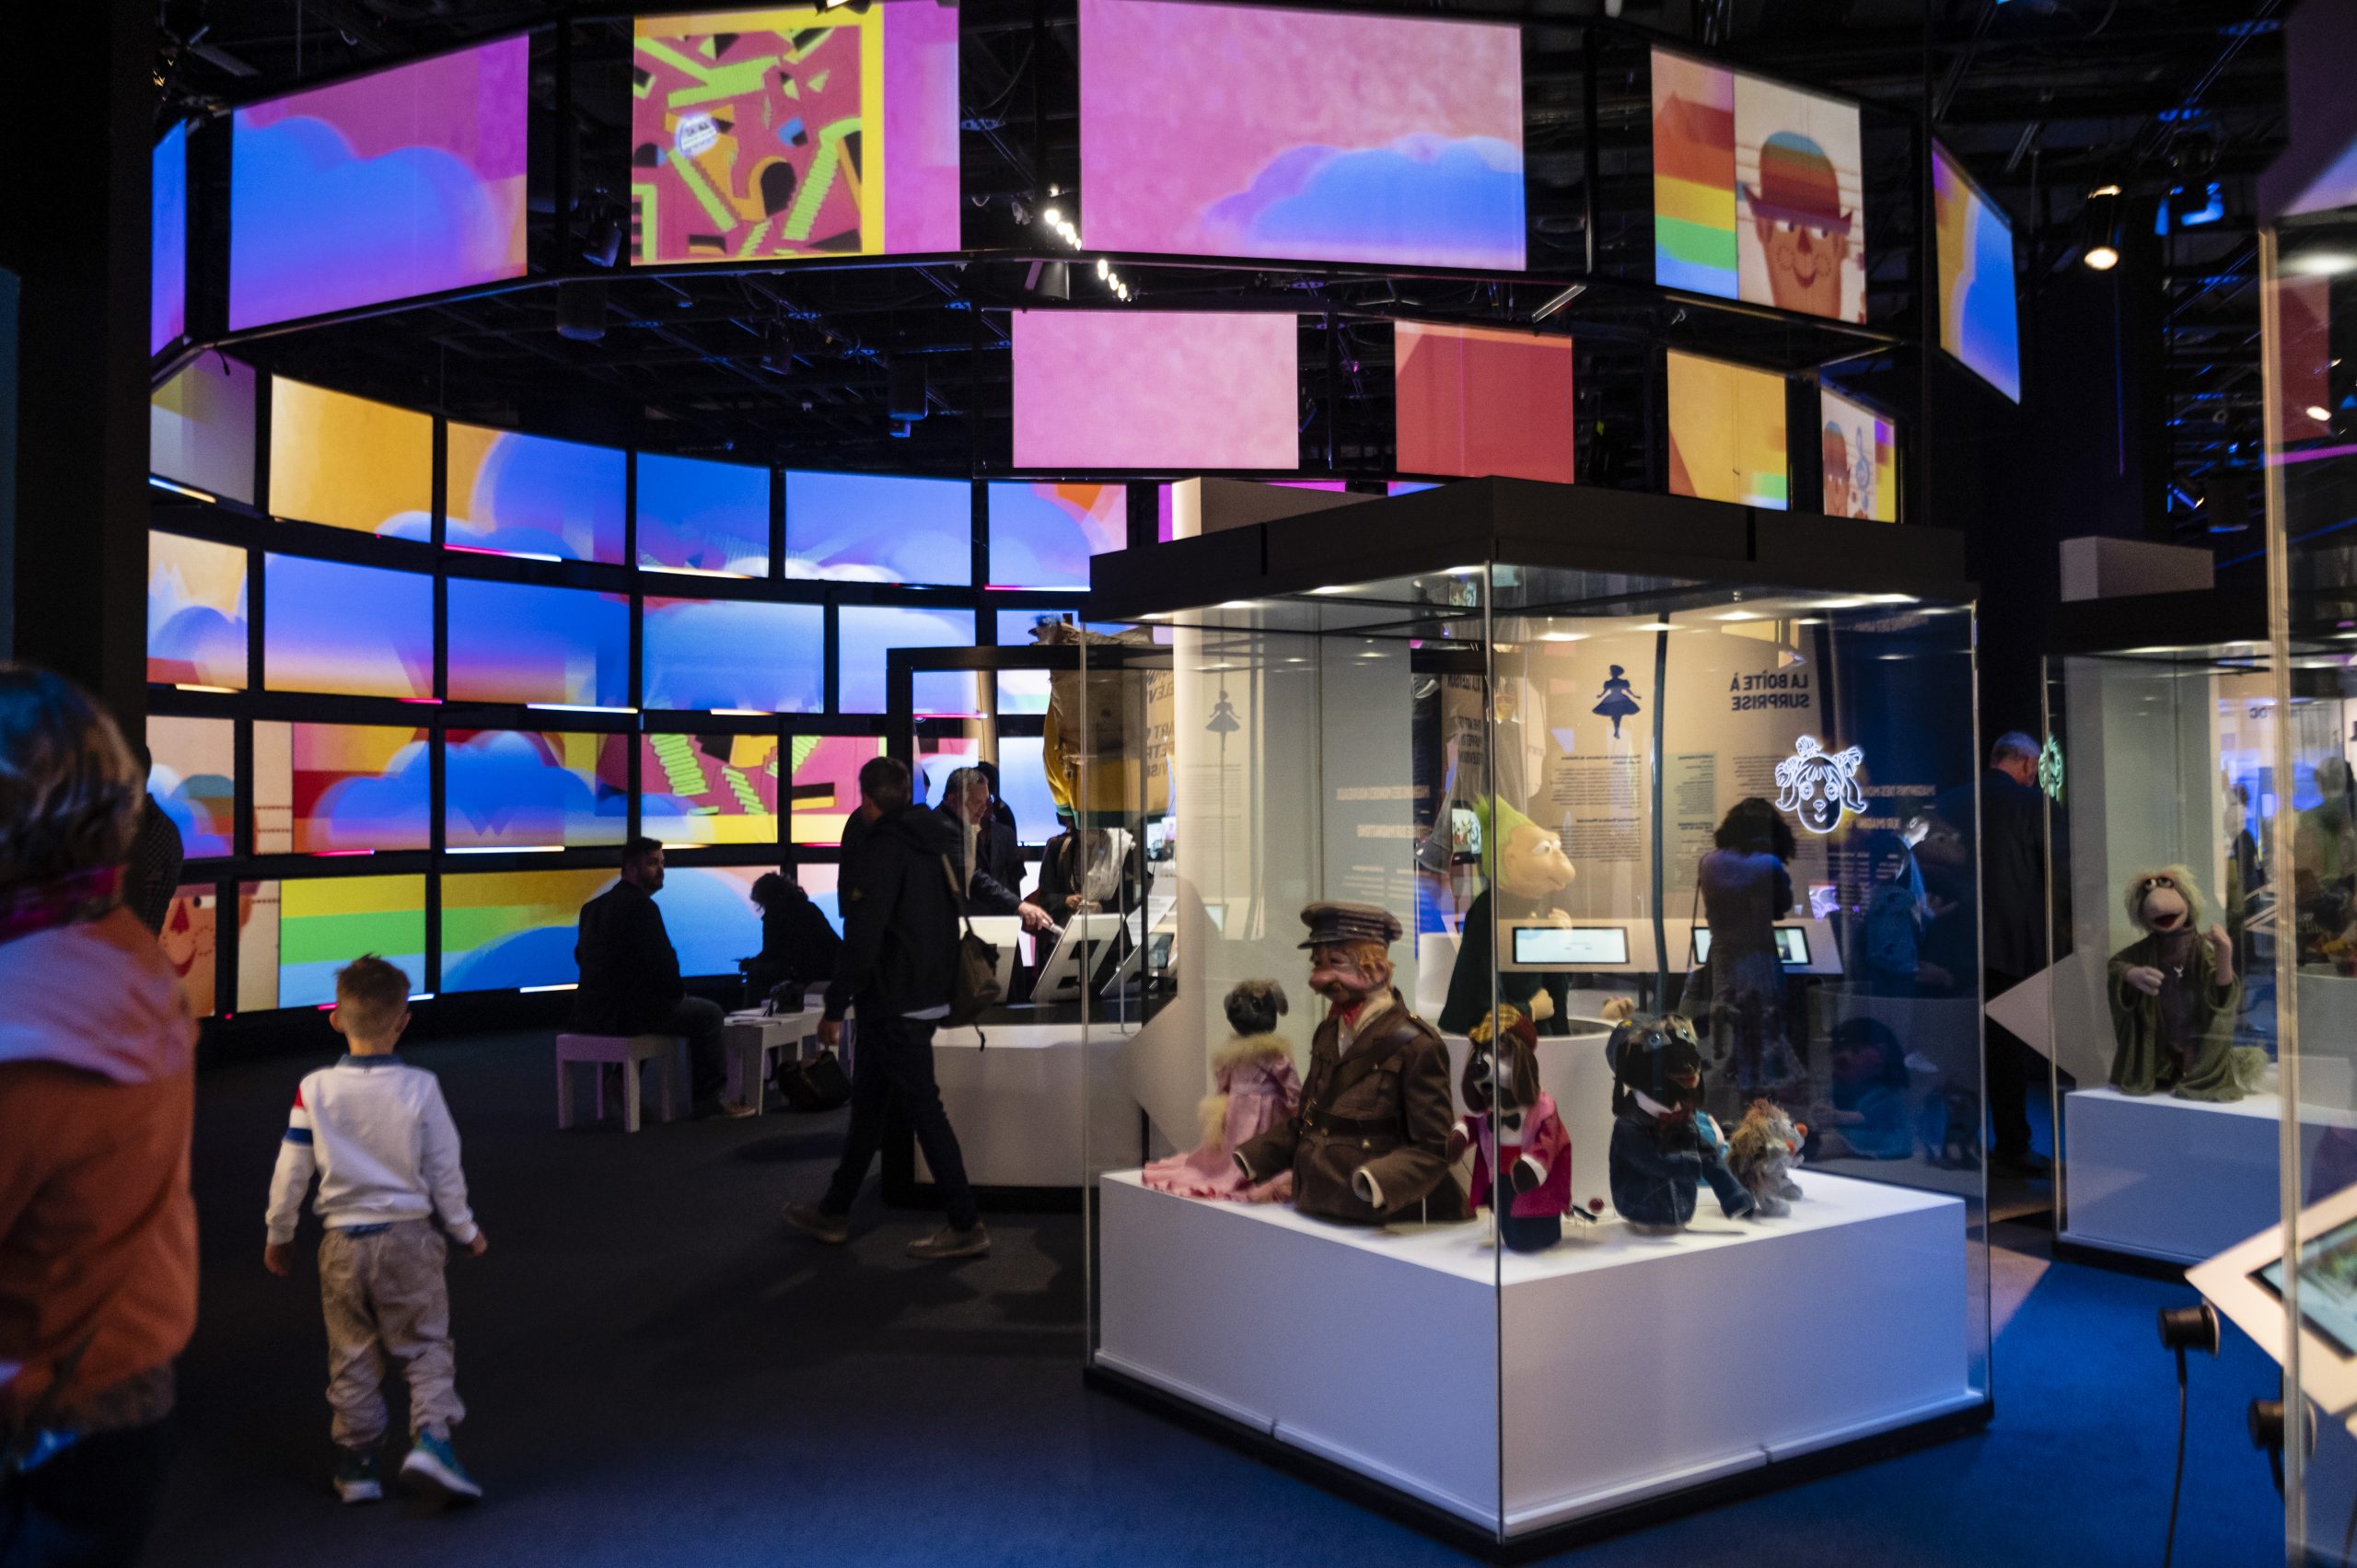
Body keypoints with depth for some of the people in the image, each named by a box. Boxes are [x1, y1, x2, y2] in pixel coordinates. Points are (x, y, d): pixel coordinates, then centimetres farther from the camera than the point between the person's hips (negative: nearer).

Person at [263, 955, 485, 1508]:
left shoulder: (314, 1089, -7)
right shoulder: (420, 1088, -10)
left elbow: (291, 1172, -1)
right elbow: (444, 1169, -3)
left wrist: (278, 1235, 15)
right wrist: (465, 1230, 11)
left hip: (342, 1241, 2)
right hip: (409, 1235, -2)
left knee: (352, 1355, 14)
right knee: (426, 1344, 9)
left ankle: (356, 1463, 21)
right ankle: (430, 1437, -8)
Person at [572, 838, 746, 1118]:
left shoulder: (593, 906, 14)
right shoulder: (641, 905, -14)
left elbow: (582, 956, 22)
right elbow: (663, 960, -19)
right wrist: (678, 992, 2)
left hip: (590, 1011, 9)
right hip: (625, 1012, -9)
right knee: (710, 1013, 5)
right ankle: (708, 1098, 11)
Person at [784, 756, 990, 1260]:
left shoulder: (883, 845, -16)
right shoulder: (930, 841, 11)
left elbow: (862, 935, -21)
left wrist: (835, 1008, -16)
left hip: (894, 1004, -9)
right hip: (929, 995, 9)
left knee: (922, 1108, -4)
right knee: (867, 1103, 17)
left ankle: (966, 1226, 0)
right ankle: (834, 1213, 28)